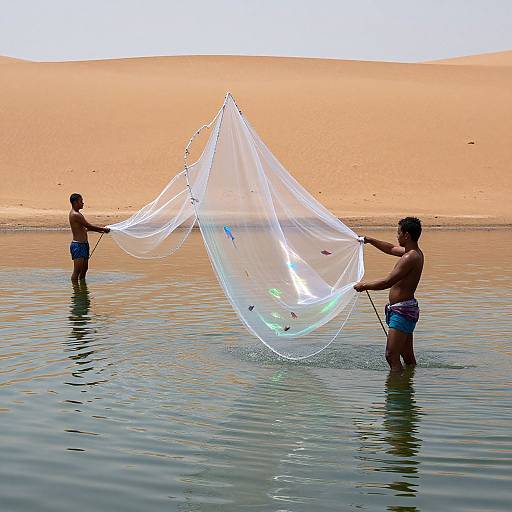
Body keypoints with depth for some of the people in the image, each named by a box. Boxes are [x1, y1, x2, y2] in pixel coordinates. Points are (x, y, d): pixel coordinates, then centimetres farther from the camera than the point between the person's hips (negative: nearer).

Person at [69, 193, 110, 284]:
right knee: (77, 270, -8)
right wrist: (103, 229, -6)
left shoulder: (76, 214, 14)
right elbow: (89, 226, -16)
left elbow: (85, 228, 23)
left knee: (84, 268, 16)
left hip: (83, 244, 10)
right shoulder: (75, 215, -18)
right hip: (78, 245, -10)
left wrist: (99, 230, 21)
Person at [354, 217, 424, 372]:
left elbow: (387, 282, -21)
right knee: (408, 357, 16)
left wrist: (364, 285, -9)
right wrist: (369, 240, 33)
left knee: (391, 355, -13)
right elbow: (391, 249, 30)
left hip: (402, 311, -10)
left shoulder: (410, 257, -20)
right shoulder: (415, 253, 11)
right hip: (407, 309, 10)